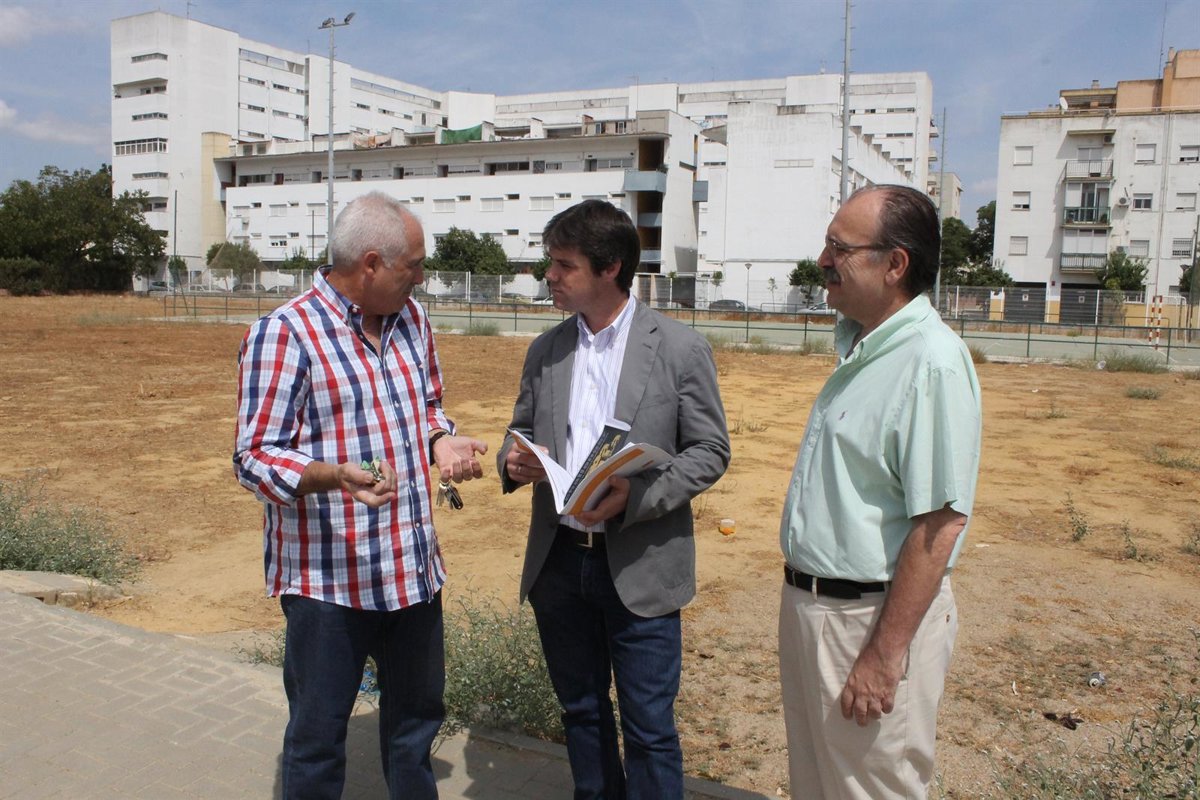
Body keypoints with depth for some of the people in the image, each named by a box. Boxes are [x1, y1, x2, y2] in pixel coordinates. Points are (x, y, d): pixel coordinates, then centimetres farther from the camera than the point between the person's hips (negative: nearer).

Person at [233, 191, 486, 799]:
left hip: (414, 566, 6)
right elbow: (255, 458, -15)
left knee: (416, 715, 22)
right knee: (318, 734, 11)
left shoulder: (410, 318, 5)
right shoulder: (284, 334, -14)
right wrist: (334, 475, -33)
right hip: (328, 578, -6)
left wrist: (441, 441, -4)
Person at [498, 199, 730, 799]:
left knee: (649, 726, 6)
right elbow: (522, 429, 16)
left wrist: (636, 495, -20)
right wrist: (513, 460, -8)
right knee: (580, 709, 20)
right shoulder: (545, 350, 7)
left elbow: (711, 451, -6)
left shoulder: (680, 348, -7)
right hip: (558, 560, 5)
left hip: (639, 567, -4)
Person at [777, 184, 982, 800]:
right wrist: (802, 596, 15)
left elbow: (940, 522, -24)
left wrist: (885, 655, -22)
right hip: (809, 603, 9)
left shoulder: (931, 362, -22)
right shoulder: (859, 345, 8)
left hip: (872, 617, -9)